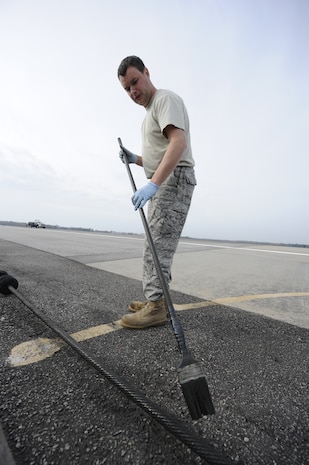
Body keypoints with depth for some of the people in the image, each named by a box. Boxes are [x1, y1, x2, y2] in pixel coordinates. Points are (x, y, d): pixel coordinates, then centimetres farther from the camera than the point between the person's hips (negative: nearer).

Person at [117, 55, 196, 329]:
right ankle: (156, 300, 16)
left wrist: (153, 184, -31)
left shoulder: (165, 98, -2)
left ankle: (156, 306, -8)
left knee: (157, 243, -15)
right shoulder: (150, 112, 29)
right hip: (163, 184, 10)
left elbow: (179, 142, -21)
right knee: (157, 243, 7)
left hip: (174, 179, -10)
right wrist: (135, 159, 11)